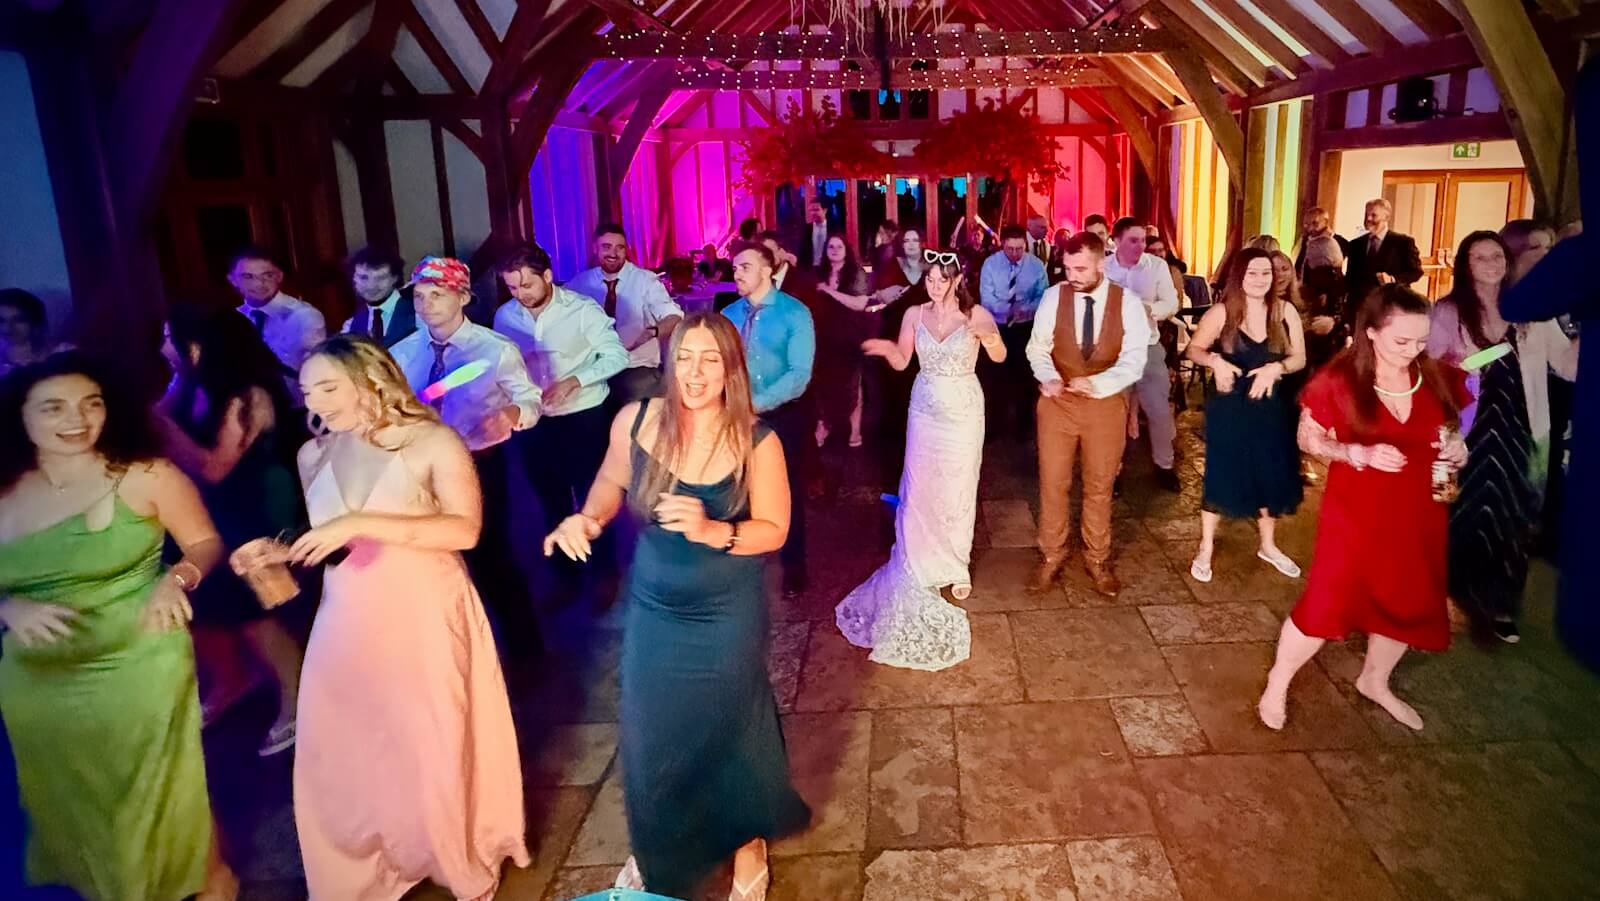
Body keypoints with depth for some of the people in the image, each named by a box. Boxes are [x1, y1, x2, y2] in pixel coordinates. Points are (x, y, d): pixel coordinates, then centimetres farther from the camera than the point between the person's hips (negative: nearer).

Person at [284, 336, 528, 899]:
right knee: (336, 759, 8)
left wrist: (363, 523, -27)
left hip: (424, 619, -4)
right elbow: (322, 542, 17)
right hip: (346, 624, 5)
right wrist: (278, 551, -5)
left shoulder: (433, 442, -10)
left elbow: (466, 529, -21)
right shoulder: (313, 456, 5)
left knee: (434, 749, 3)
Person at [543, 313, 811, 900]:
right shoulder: (636, 421, -12)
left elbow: (774, 531, -15)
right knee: (650, 736, 16)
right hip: (653, 610, 3)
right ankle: (654, 847, 46)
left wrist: (712, 532, -32)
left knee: (729, 729, 16)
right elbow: (612, 481, 7)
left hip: (728, 615, -2)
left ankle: (748, 845, 45)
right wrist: (587, 519, -12)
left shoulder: (757, 442, -18)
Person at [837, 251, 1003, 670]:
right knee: (919, 489, 3)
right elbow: (901, 361, 4)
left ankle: (956, 566, 25)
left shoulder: (976, 314, -8)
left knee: (957, 490, 7)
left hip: (964, 411, -2)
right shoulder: (915, 315, 0)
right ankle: (922, 567, 20)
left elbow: (1000, 357, -17)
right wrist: (886, 349, -17)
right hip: (925, 410, 2)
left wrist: (989, 338, -39)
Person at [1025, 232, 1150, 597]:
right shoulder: (1054, 296, -6)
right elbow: (1038, 347, 0)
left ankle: (1097, 560, 29)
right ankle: (1051, 557, 23)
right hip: (1058, 401, 1)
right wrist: (1048, 378, -21)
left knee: (1099, 486, 13)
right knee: (1052, 483, 6)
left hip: (1106, 403, 0)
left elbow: (1134, 360, -12)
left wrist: (1096, 383, -28)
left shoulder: (1128, 303, -9)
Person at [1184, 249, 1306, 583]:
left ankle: (1268, 545, 35)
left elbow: (1299, 357, -1)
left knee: (1271, 476, 13)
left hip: (1271, 407, 3)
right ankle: (1205, 549, 20)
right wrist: (1215, 361, -22)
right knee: (1221, 476, 4)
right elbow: (1194, 349, -2)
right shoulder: (1221, 312, -10)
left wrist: (1276, 368, -21)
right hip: (1229, 408, -3)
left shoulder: (1285, 310, -4)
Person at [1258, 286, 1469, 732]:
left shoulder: (1437, 380, -4)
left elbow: (1447, 434, 12)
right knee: (1327, 602, -1)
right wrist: (1361, 453, -23)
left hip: (1417, 513, 5)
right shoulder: (1338, 380, -16)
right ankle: (1277, 683, 20)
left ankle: (1374, 680, 43)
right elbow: (1308, 439, -8)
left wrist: (1456, 449, -10)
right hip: (1356, 511, -5)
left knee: (1408, 603, 17)